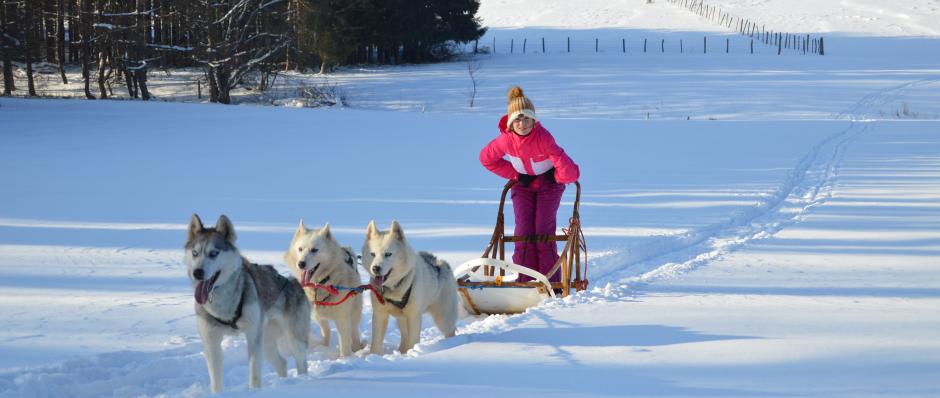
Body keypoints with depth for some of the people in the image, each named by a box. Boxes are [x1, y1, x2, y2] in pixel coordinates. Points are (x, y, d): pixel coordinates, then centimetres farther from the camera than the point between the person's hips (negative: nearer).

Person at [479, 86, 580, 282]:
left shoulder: (543, 137, -33)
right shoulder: (505, 139, -22)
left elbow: (569, 171, -31)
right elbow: (486, 158, -1)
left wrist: (558, 177, -10)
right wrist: (514, 174, -3)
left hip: (549, 182, -3)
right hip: (523, 183, 3)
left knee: (543, 229, -13)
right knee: (523, 229, -7)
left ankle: (551, 282, -8)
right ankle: (525, 281, -4)